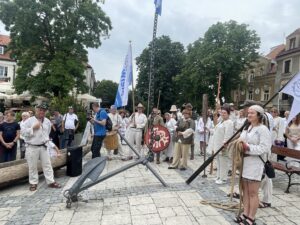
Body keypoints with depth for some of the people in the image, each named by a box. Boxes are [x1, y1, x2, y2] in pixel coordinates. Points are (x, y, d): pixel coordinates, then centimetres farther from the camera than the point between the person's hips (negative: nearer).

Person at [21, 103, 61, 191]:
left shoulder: (47, 121, 6)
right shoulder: (29, 120, -9)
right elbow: (22, 132, -12)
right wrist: (33, 128, -19)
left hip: (43, 146, 4)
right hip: (32, 147, -4)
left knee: (47, 164, 7)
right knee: (32, 166, 7)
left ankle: (51, 182, 14)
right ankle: (33, 183, 22)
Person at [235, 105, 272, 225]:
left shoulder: (263, 129, -12)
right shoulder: (246, 128, 14)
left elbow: (265, 148, -19)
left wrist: (249, 148, -23)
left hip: (256, 163, -8)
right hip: (244, 161, 8)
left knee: (253, 192, 2)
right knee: (245, 190, 14)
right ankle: (245, 213, 27)